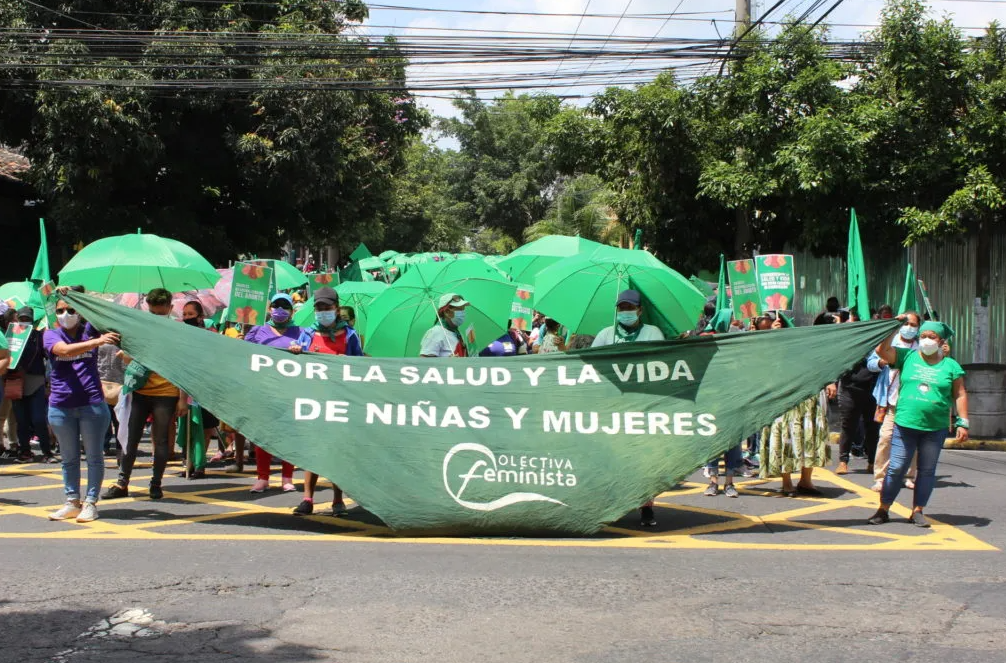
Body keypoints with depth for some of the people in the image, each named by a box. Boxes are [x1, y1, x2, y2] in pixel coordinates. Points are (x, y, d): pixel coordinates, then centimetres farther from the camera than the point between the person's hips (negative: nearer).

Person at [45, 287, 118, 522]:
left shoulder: (89, 330, 5)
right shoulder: (51, 335, 2)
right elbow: (66, 350, -18)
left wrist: (77, 295, -17)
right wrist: (98, 342, -33)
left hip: (92, 404, -1)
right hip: (60, 407, 1)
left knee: (94, 456, 2)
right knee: (69, 458, 11)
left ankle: (91, 503, 9)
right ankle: (72, 502, 20)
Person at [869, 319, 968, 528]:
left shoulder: (951, 366, 6)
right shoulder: (907, 357, 5)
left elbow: (960, 395, 7)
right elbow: (882, 349, -5)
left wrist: (962, 423, 1)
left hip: (935, 428, 1)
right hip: (905, 424, -1)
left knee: (927, 470, 7)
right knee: (896, 468, 0)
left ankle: (917, 511, 16)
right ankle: (883, 509, 8)